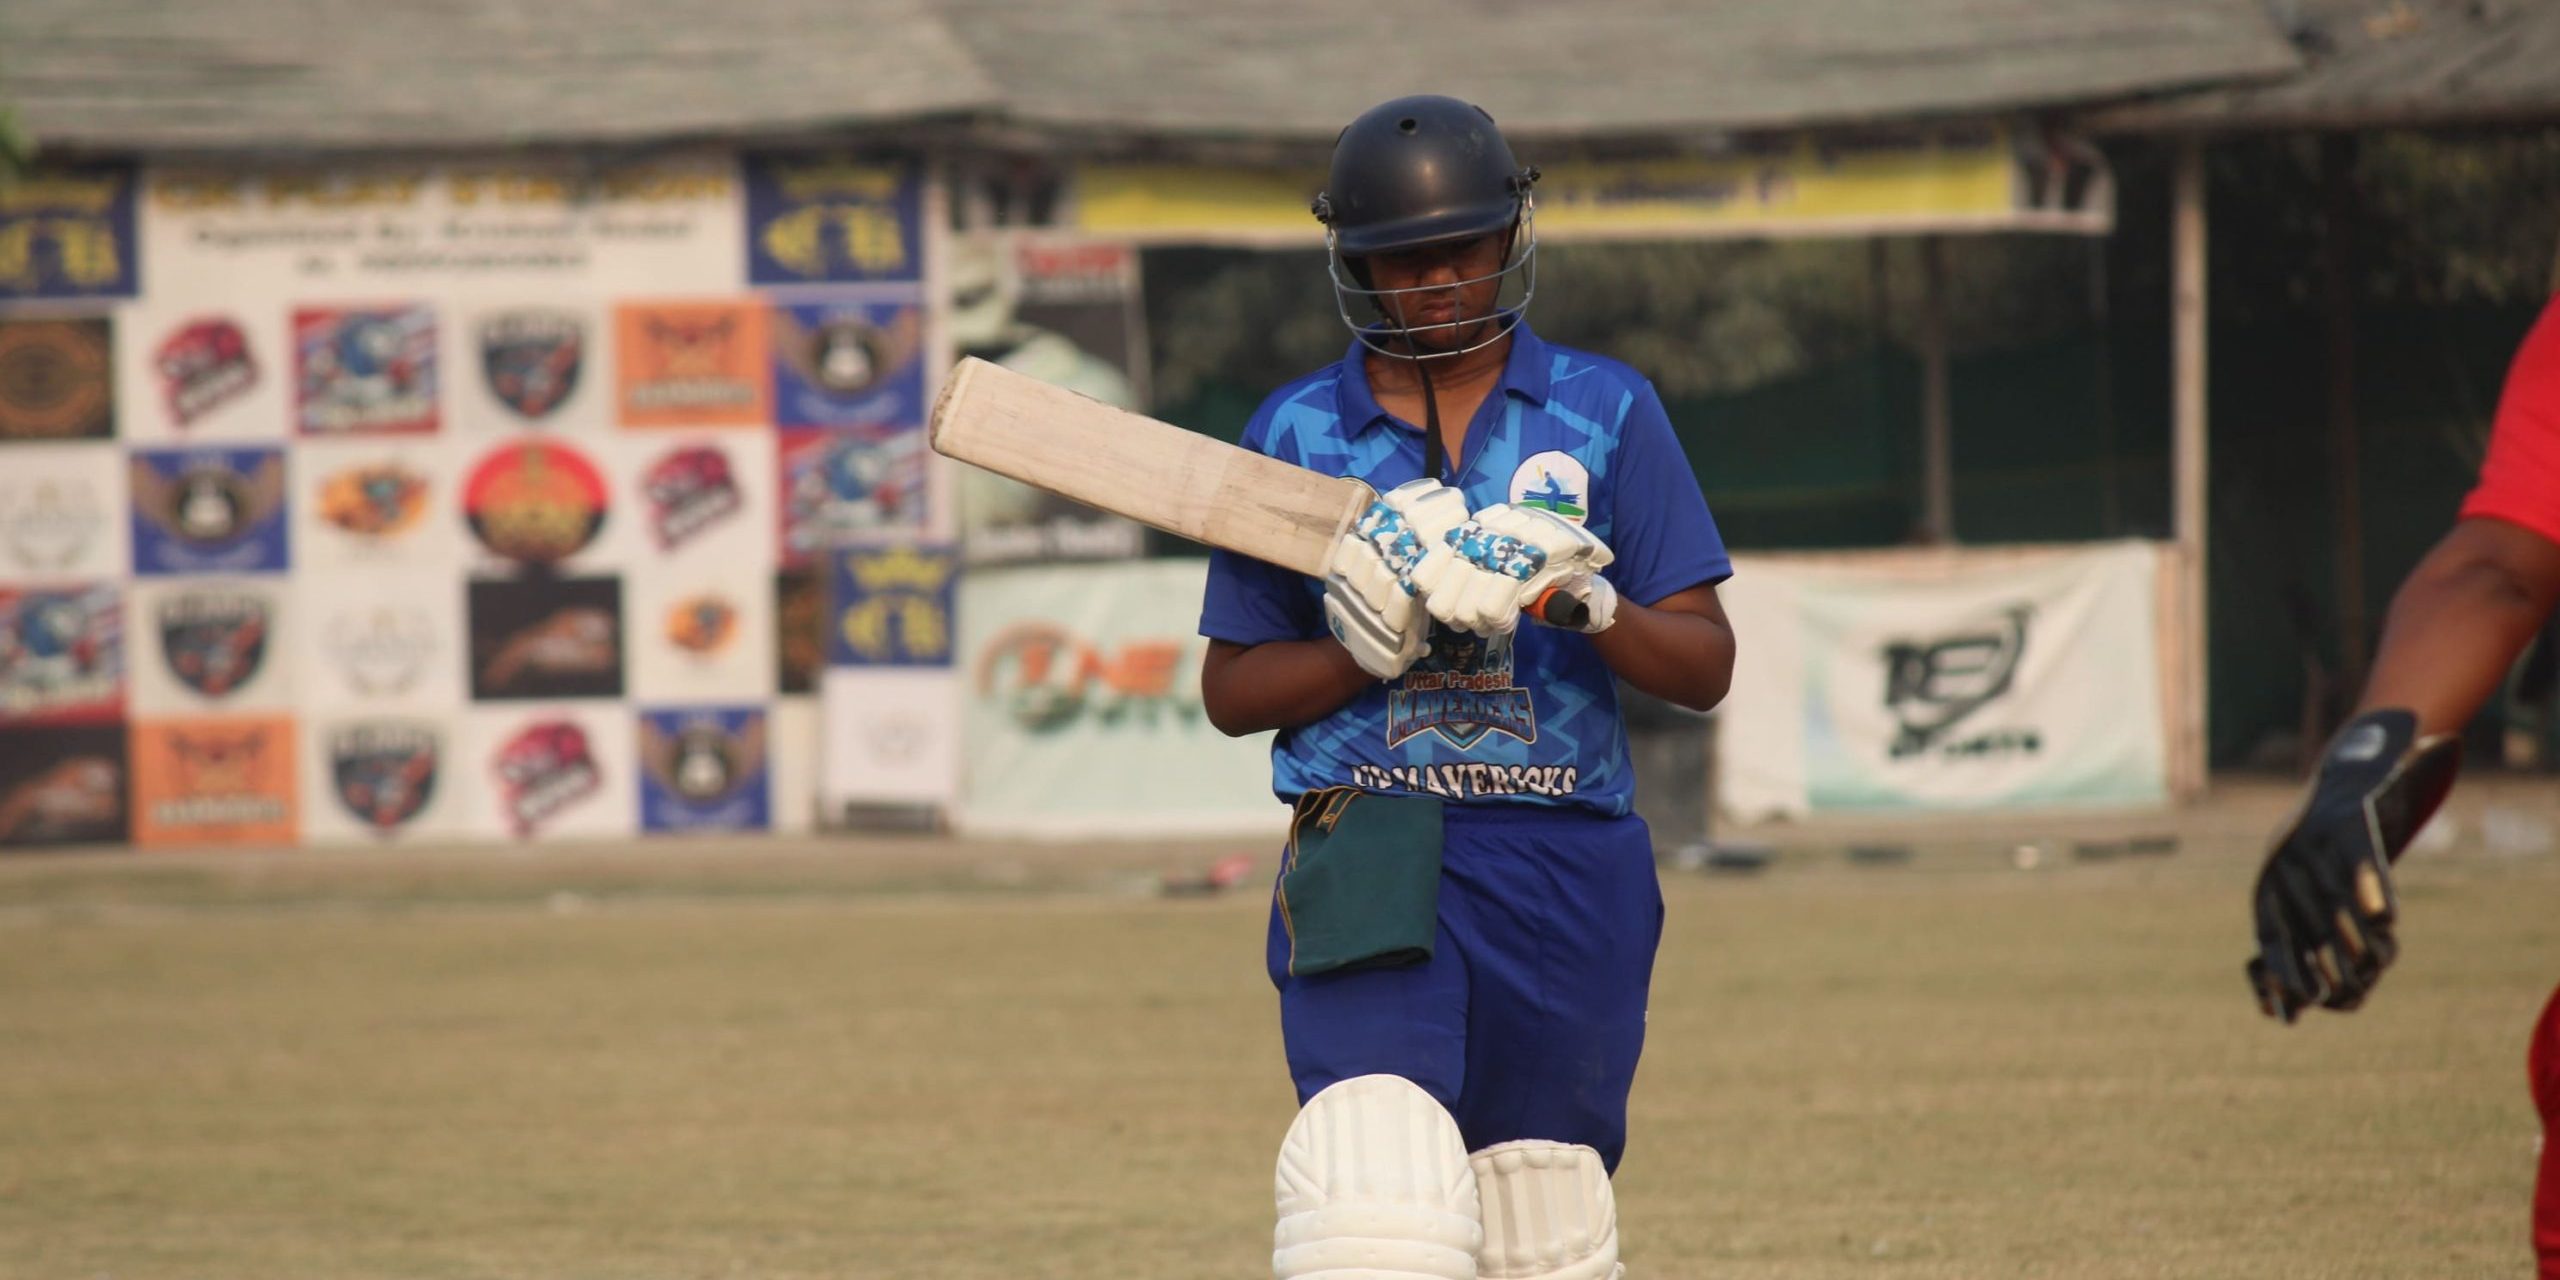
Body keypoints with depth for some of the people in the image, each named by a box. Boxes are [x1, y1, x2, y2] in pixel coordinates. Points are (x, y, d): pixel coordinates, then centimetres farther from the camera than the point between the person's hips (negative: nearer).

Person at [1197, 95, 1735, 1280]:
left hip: (1564, 869, 2)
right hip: (1367, 860, -1)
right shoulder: (1294, 433, 6)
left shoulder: (1605, 412, 6)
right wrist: (1378, 641, -11)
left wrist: (1588, 606, -17)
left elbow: (1705, 667, 3)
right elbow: (1231, 692, 7)